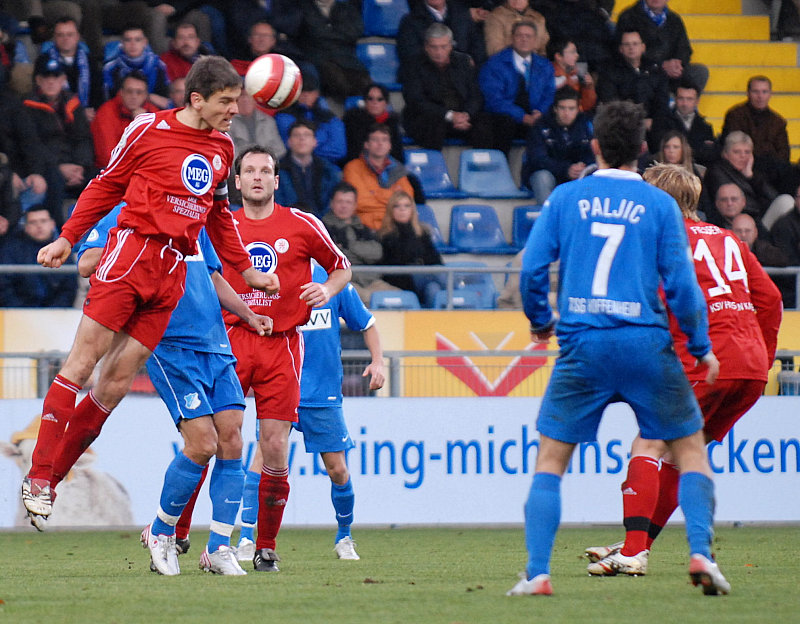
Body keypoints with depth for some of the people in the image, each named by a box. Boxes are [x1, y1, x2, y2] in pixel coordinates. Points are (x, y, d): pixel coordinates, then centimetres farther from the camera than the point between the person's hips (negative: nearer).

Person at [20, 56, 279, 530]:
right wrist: (68, 239, 5)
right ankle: (39, 476, -6)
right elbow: (107, 186, 7)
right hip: (133, 247, -5)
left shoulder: (223, 149, 15)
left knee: (117, 381, -1)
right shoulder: (148, 130, -1)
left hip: (174, 269, 5)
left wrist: (246, 269, 25)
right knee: (84, 359, -9)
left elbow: (219, 215, 27)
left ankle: (55, 476, 4)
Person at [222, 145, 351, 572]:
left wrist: (327, 289, -3)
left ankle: (266, 547, 8)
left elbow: (341, 266, 16)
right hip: (232, 340, 0)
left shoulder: (302, 225, 5)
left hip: (281, 344, 0)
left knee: (275, 448, -5)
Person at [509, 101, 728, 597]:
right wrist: (701, 347, 11)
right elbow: (680, 283, 0)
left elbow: (532, 269, 3)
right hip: (645, 342, -1)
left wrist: (541, 319, 21)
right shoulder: (660, 205, 2)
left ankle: (537, 573, -1)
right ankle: (701, 553, -6)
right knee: (690, 448, 11)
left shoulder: (565, 198, 6)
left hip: (582, 346, 1)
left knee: (551, 459, 9)